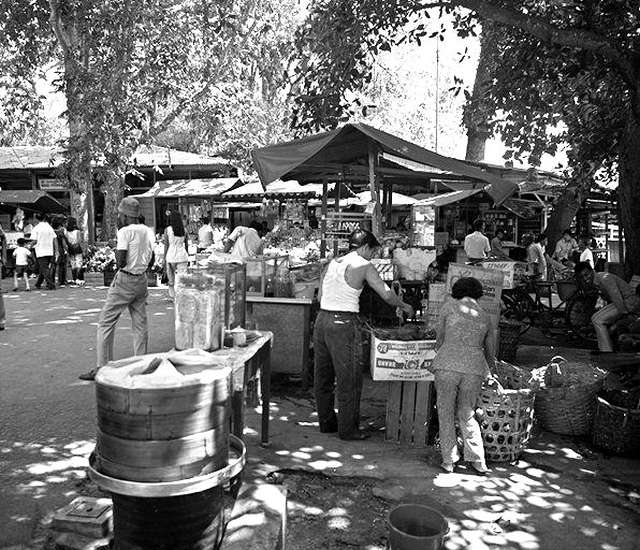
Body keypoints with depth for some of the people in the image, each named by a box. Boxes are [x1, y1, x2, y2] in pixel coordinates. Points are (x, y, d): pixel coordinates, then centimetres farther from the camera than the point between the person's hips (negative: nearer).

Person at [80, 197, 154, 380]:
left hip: (125, 281, -7)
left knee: (105, 322, 1)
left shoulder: (125, 232, -13)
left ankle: (102, 367, 2)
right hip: (142, 280, 7)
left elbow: (120, 262, -19)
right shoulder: (145, 230, 8)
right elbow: (151, 259, 14)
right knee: (140, 324, 9)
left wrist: (116, 248, -2)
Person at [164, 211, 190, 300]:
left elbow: (166, 245, -3)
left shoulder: (167, 230, -3)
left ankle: (172, 296, 22)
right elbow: (186, 245, 9)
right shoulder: (184, 230, 3)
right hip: (182, 255, 1)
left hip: (171, 256, -1)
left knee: (171, 278, 14)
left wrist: (164, 259, 3)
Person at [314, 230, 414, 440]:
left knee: (323, 376, 16)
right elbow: (387, 295, -5)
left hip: (322, 319, 7)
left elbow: (320, 296, 12)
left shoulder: (332, 263, 12)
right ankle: (347, 429, 13)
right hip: (344, 324, -7)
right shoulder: (364, 266, -5)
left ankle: (327, 421, 29)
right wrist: (404, 306, 11)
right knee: (349, 379, 4)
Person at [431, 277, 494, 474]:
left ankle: (449, 460, 16)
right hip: (474, 367, 3)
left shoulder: (449, 306, 9)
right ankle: (478, 461, 17)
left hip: (448, 364, -3)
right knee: (466, 414, 20)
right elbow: (490, 352, 29)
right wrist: (487, 371, 47)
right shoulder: (485, 317, 20)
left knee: (446, 413, 12)